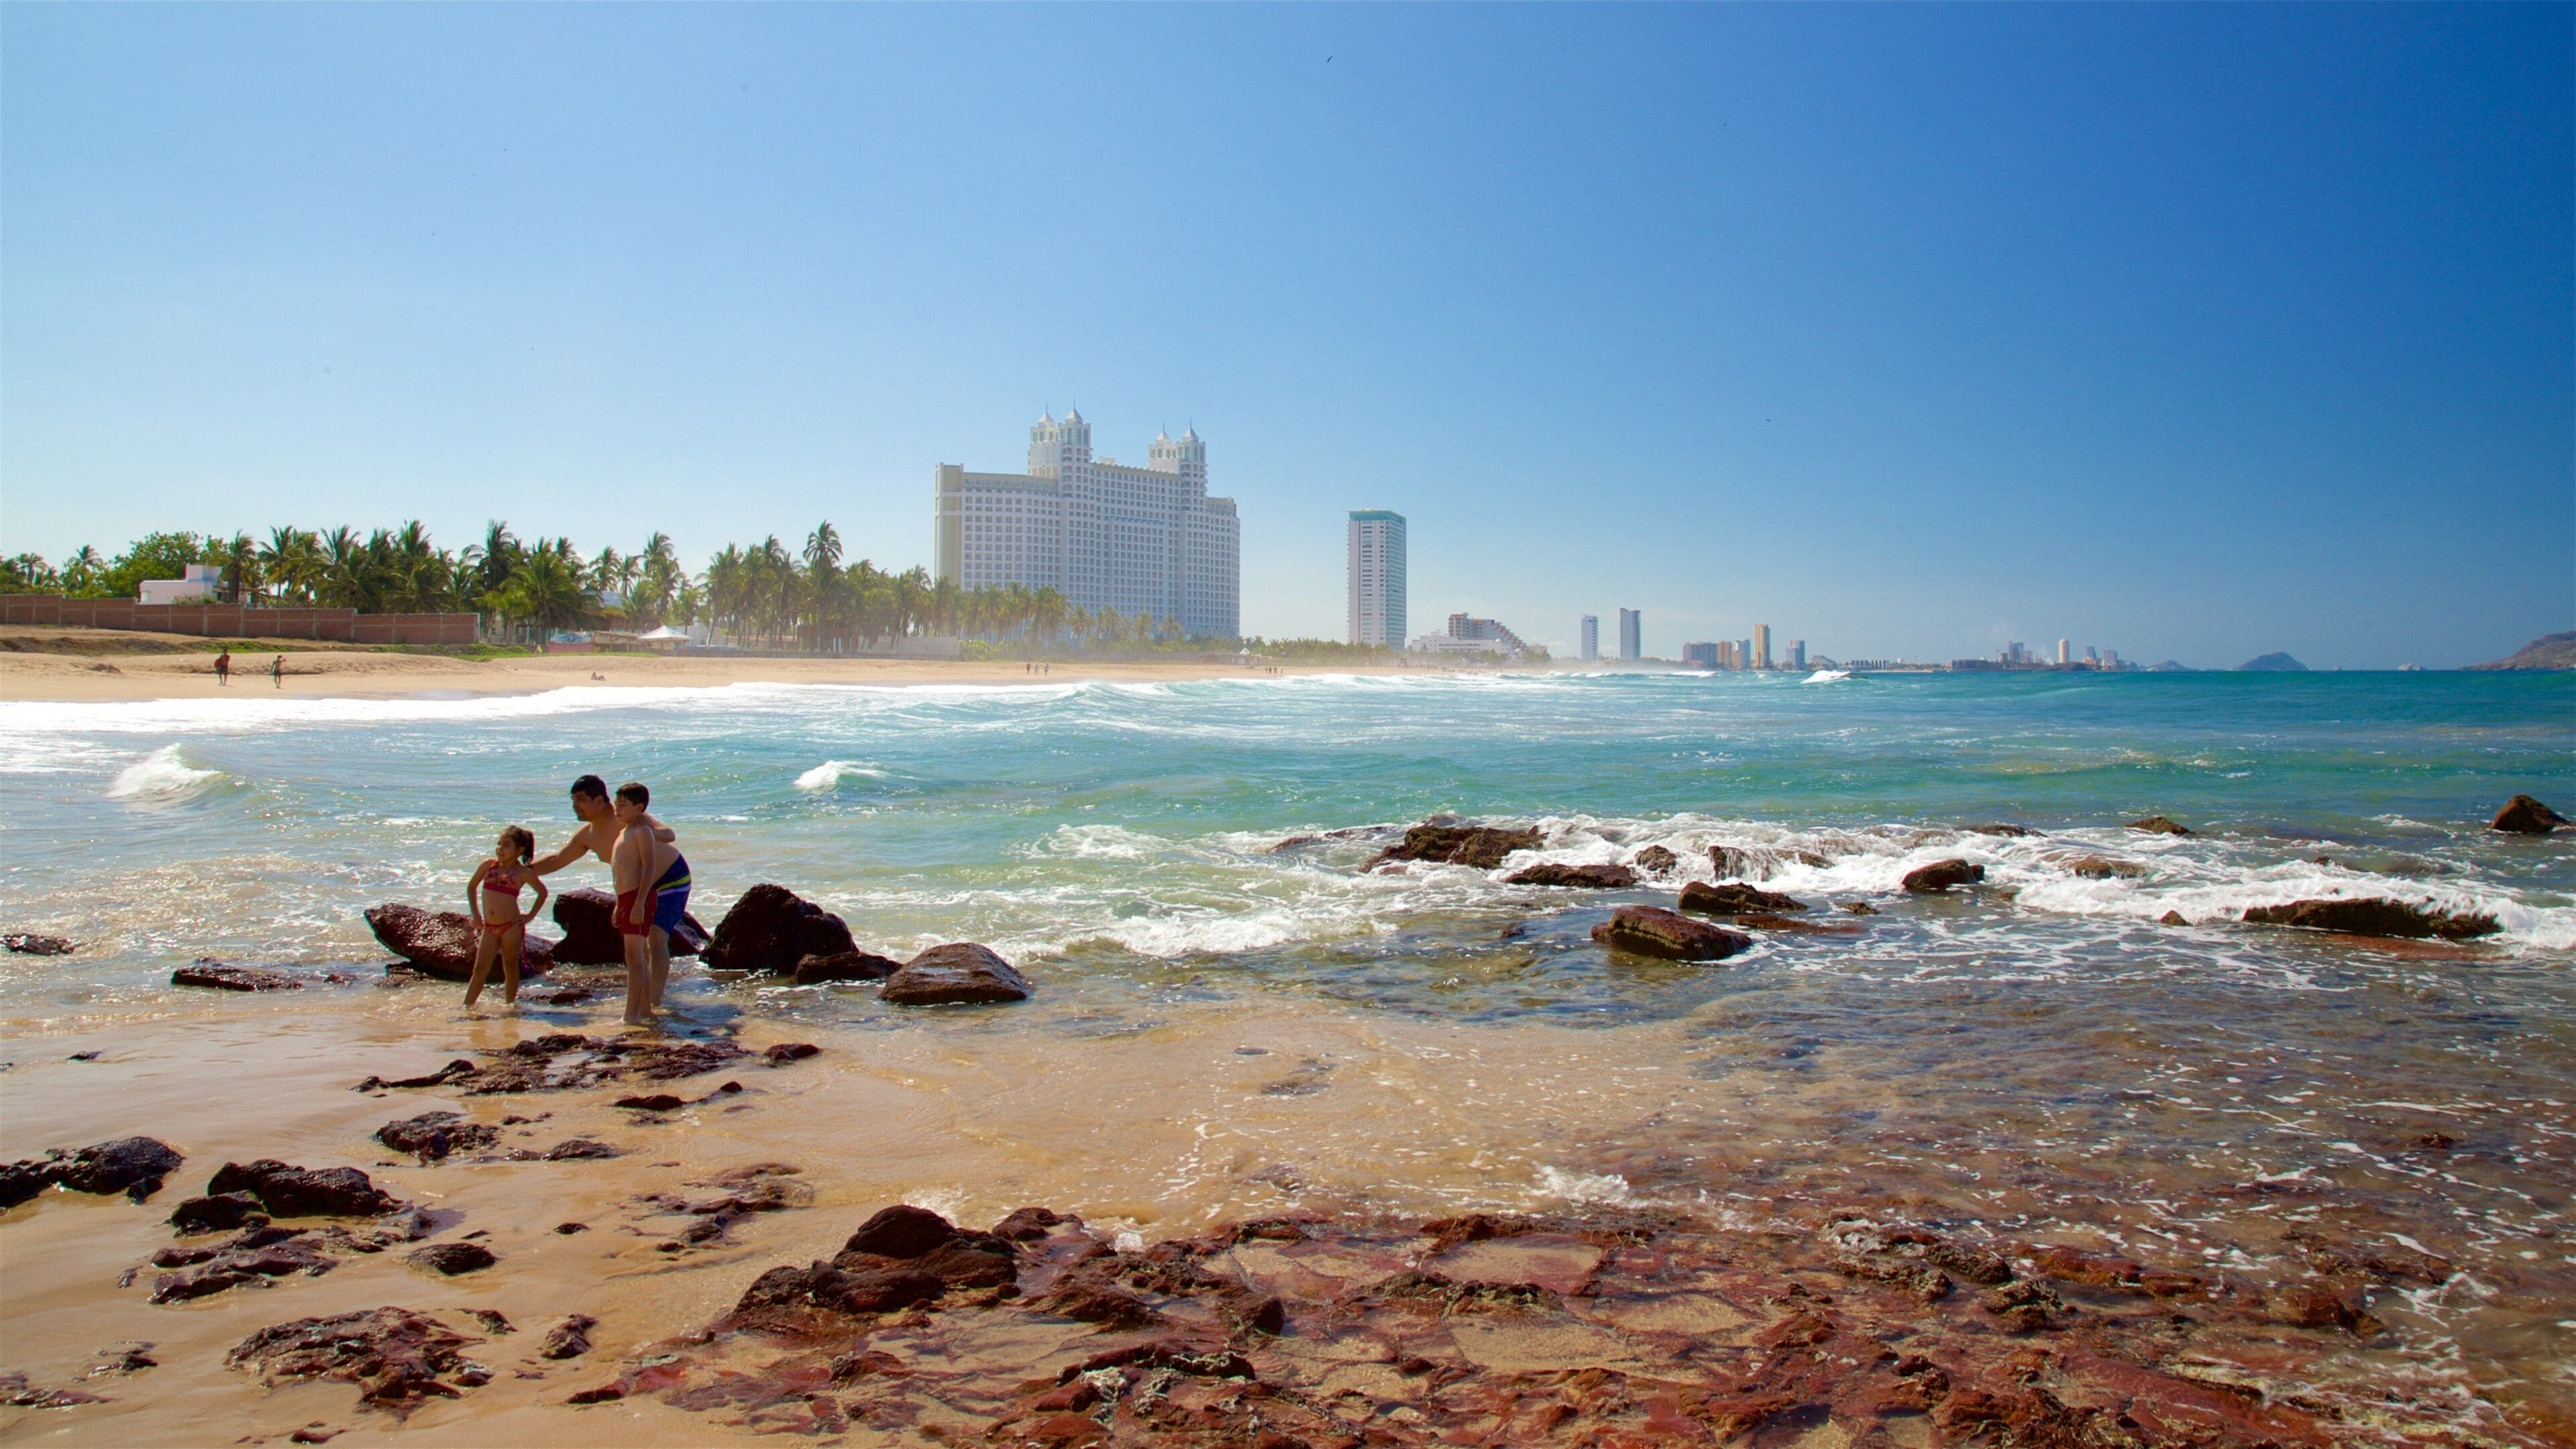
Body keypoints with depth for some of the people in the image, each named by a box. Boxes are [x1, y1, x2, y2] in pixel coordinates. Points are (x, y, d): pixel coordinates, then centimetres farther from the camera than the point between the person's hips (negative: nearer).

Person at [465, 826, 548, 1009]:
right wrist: (475, 914, 15)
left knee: (510, 968, 7)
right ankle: (467, 1006, 2)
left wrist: (531, 915, 6)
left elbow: (543, 892, 14)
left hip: (512, 926, -3)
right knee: (480, 969, 0)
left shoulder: (523, 873, 0)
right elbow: (471, 887, 21)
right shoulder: (488, 864, 7)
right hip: (489, 927, 3)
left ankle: (509, 1004, 17)